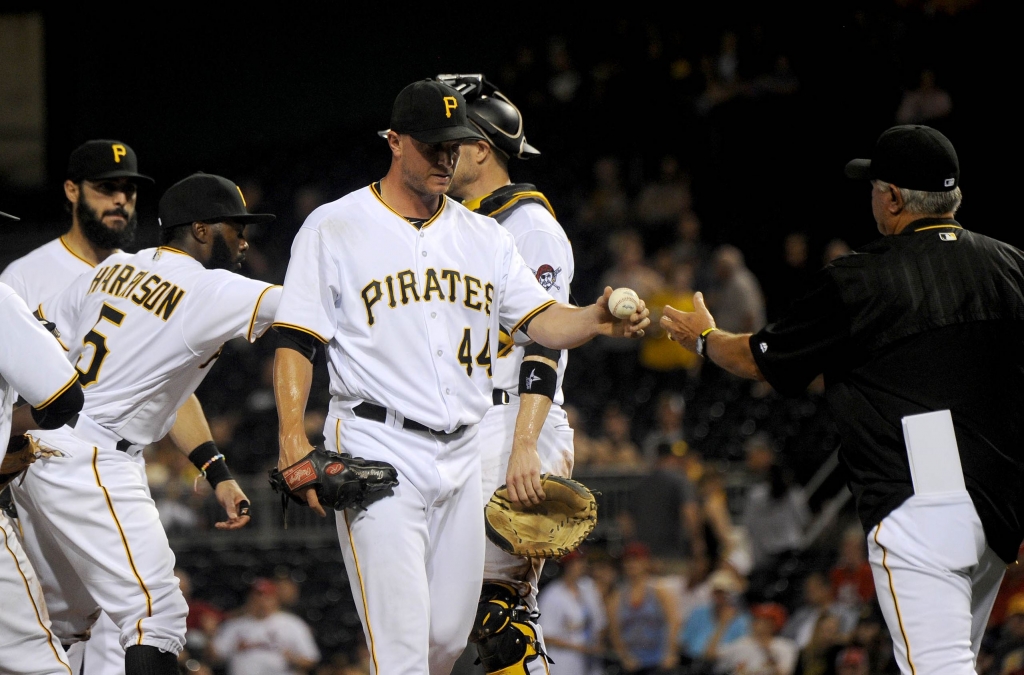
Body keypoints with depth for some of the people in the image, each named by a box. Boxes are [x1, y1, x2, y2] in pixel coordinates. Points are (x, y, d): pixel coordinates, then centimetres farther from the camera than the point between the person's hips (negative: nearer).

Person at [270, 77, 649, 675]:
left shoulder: (484, 237, 14)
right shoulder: (334, 229, 0)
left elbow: (540, 319, 5)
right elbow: (297, 340, -4)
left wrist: (596, 320, -17)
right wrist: (293, 439, -17)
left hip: (462, 456, 5)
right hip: (378, 454, -5)